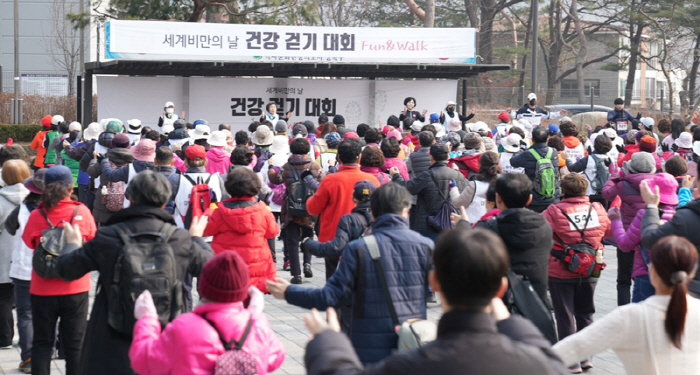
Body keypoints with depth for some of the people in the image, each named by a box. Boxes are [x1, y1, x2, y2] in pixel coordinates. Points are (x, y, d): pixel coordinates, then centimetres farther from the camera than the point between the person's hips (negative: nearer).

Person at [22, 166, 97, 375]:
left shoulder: (36, 216, -10)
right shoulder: (82, 212, -9)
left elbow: (28, 242, 6)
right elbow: (92, 238, 7)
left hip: (42, 289, 0)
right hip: (76, 288, 0)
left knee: (41, 343, 11)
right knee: (74, 344, 8)